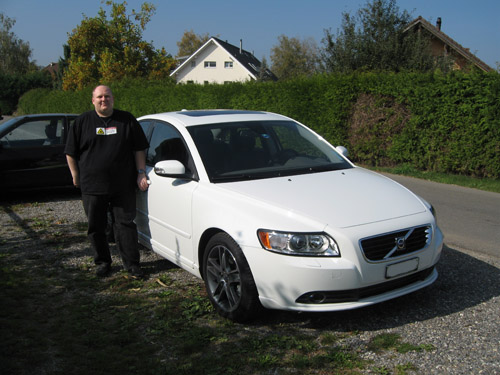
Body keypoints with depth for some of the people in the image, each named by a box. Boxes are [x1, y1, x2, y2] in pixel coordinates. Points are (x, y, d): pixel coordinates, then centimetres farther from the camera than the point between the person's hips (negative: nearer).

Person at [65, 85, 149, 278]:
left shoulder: (127, 120, 7)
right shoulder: (82, 122, 7)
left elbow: (139, 149, 8)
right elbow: (71, 153, 10)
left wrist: (141, 173, 1)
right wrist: (76, 175, 7)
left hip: (123, 187, -1)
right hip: (92, 187, 1)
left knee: (125, 224, 1)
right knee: (96, 227, 8)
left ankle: (132, 263, 8)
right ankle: (102, 262, 23)